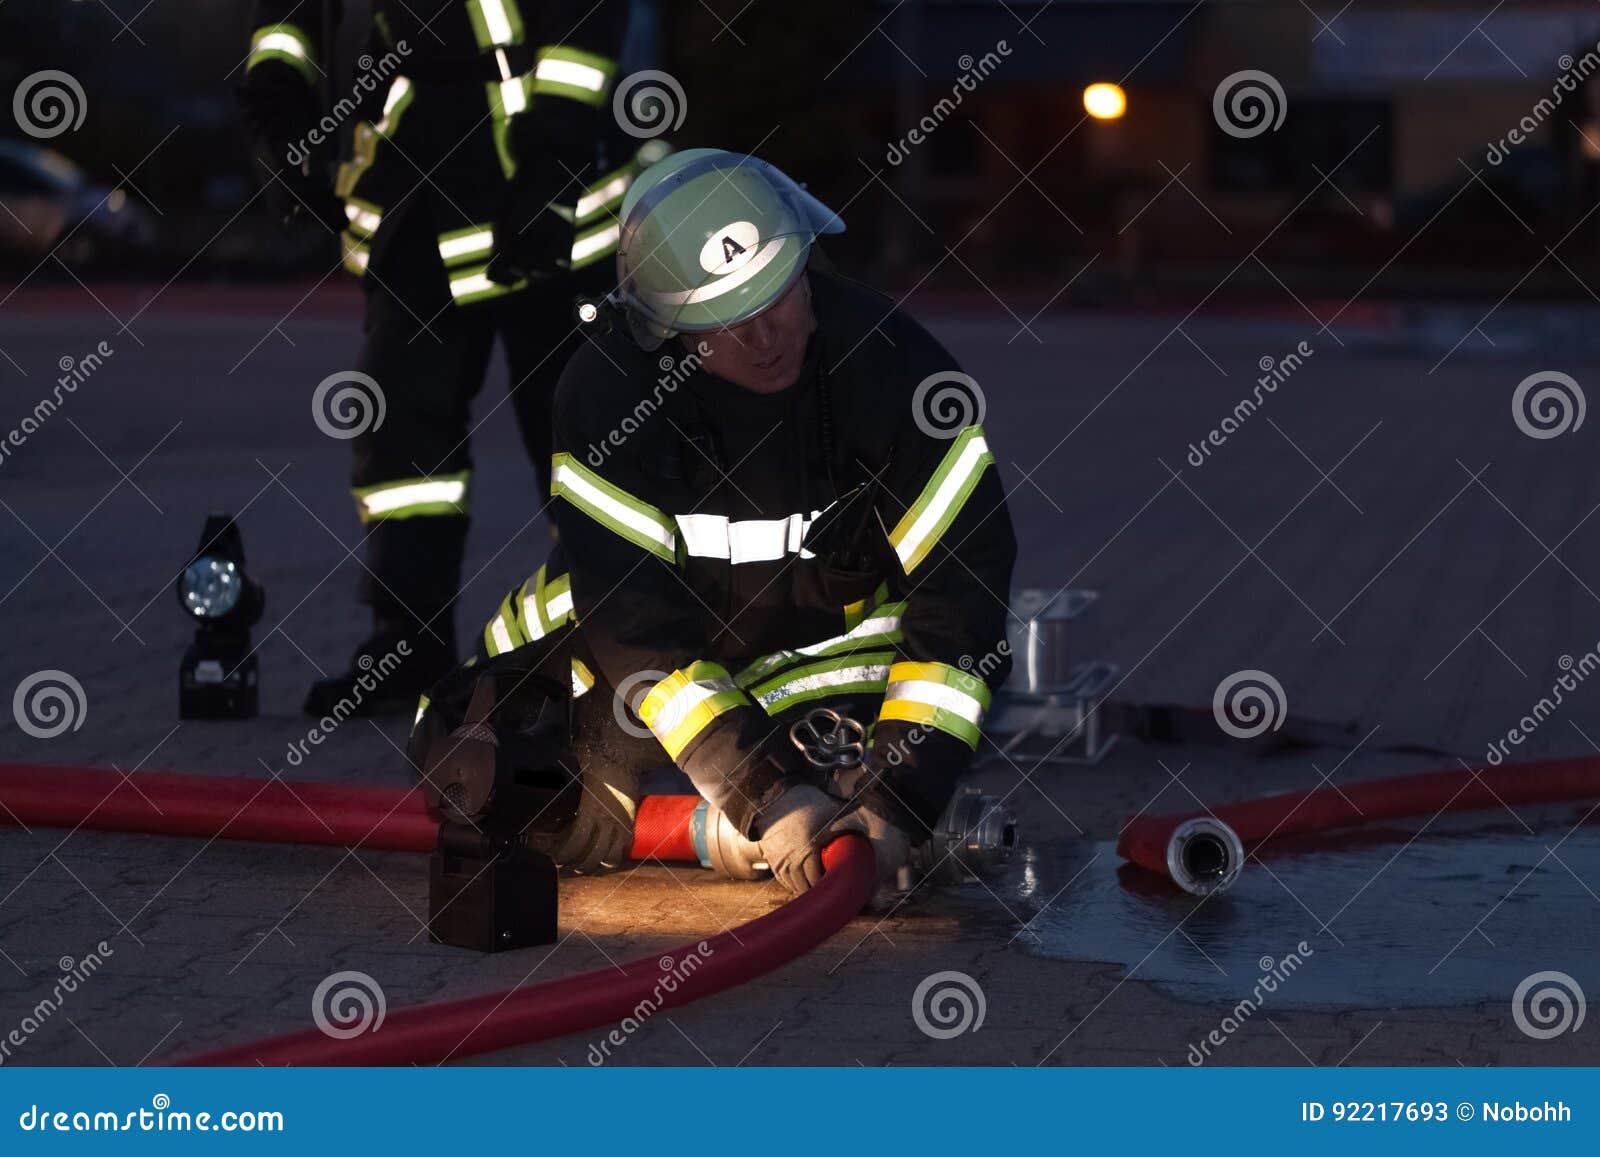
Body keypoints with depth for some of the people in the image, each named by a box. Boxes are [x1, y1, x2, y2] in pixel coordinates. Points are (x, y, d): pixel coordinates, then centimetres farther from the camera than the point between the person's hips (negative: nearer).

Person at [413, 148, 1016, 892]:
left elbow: (961, 591, -27)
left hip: (826, 632, -1)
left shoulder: (889, 369, -28)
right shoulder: (603, 390, -28)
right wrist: (768, 796, -37)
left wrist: (899, 805, -36)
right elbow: (636, 625, -29)